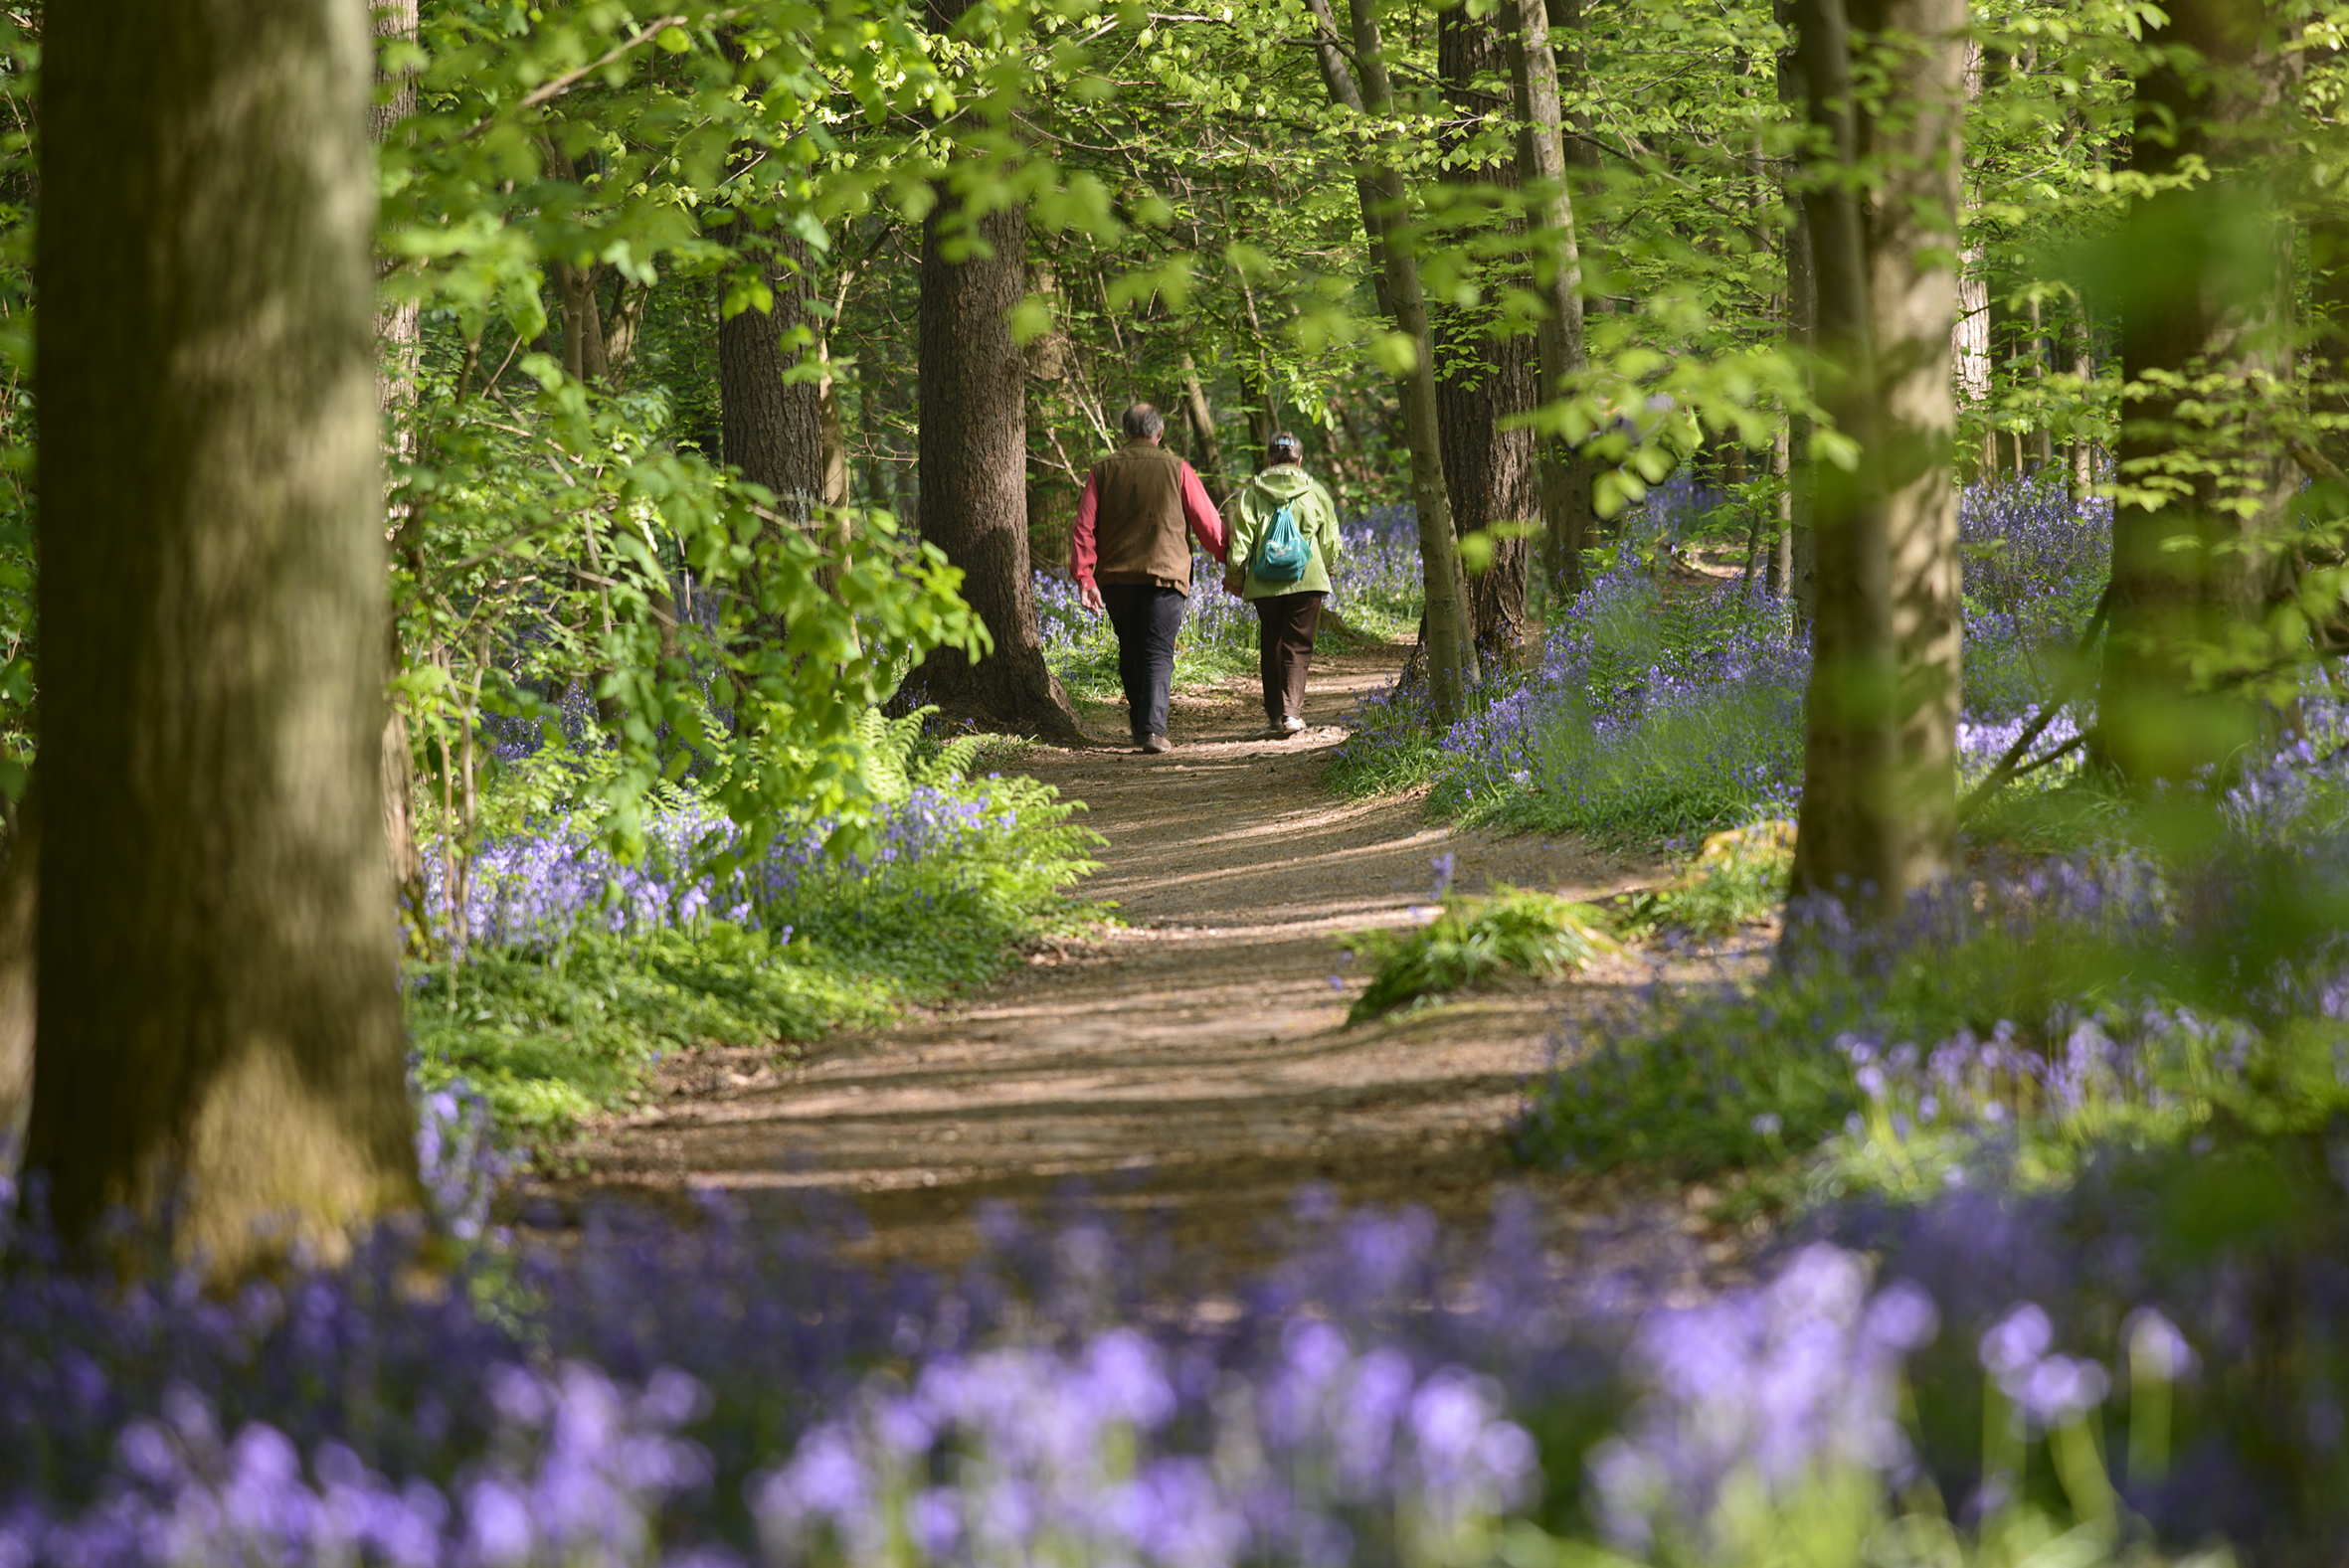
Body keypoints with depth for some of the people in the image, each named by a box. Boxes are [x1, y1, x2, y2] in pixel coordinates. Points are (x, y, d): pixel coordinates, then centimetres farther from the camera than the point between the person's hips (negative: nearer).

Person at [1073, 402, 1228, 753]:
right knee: (1158, 654, -5)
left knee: (1130, 653, 16)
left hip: (1116, 577, 2)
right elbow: (1207, 523, 2)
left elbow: (1085, 527, -1)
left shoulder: (1103, 471, 5)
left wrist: (1085, 578, -3)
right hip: (1165, 573, -2)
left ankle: (1140, 725, 23)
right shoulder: (1176, 469, -1)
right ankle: (1152, 728, -18)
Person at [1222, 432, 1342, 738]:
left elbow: (1240, 538, -2)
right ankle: (1292, 710, -13)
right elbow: (1330, 542, 10)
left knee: (1271, 647, 13)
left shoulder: (1252, 493, 1)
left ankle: (1275, 713, 16)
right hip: (1306, 580, -1)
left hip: (1264, 583, 1)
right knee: (1298, 647, 3)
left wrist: (1235, 575, 11)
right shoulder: (1315, 492, 3)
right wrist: (1326, 571, 27)